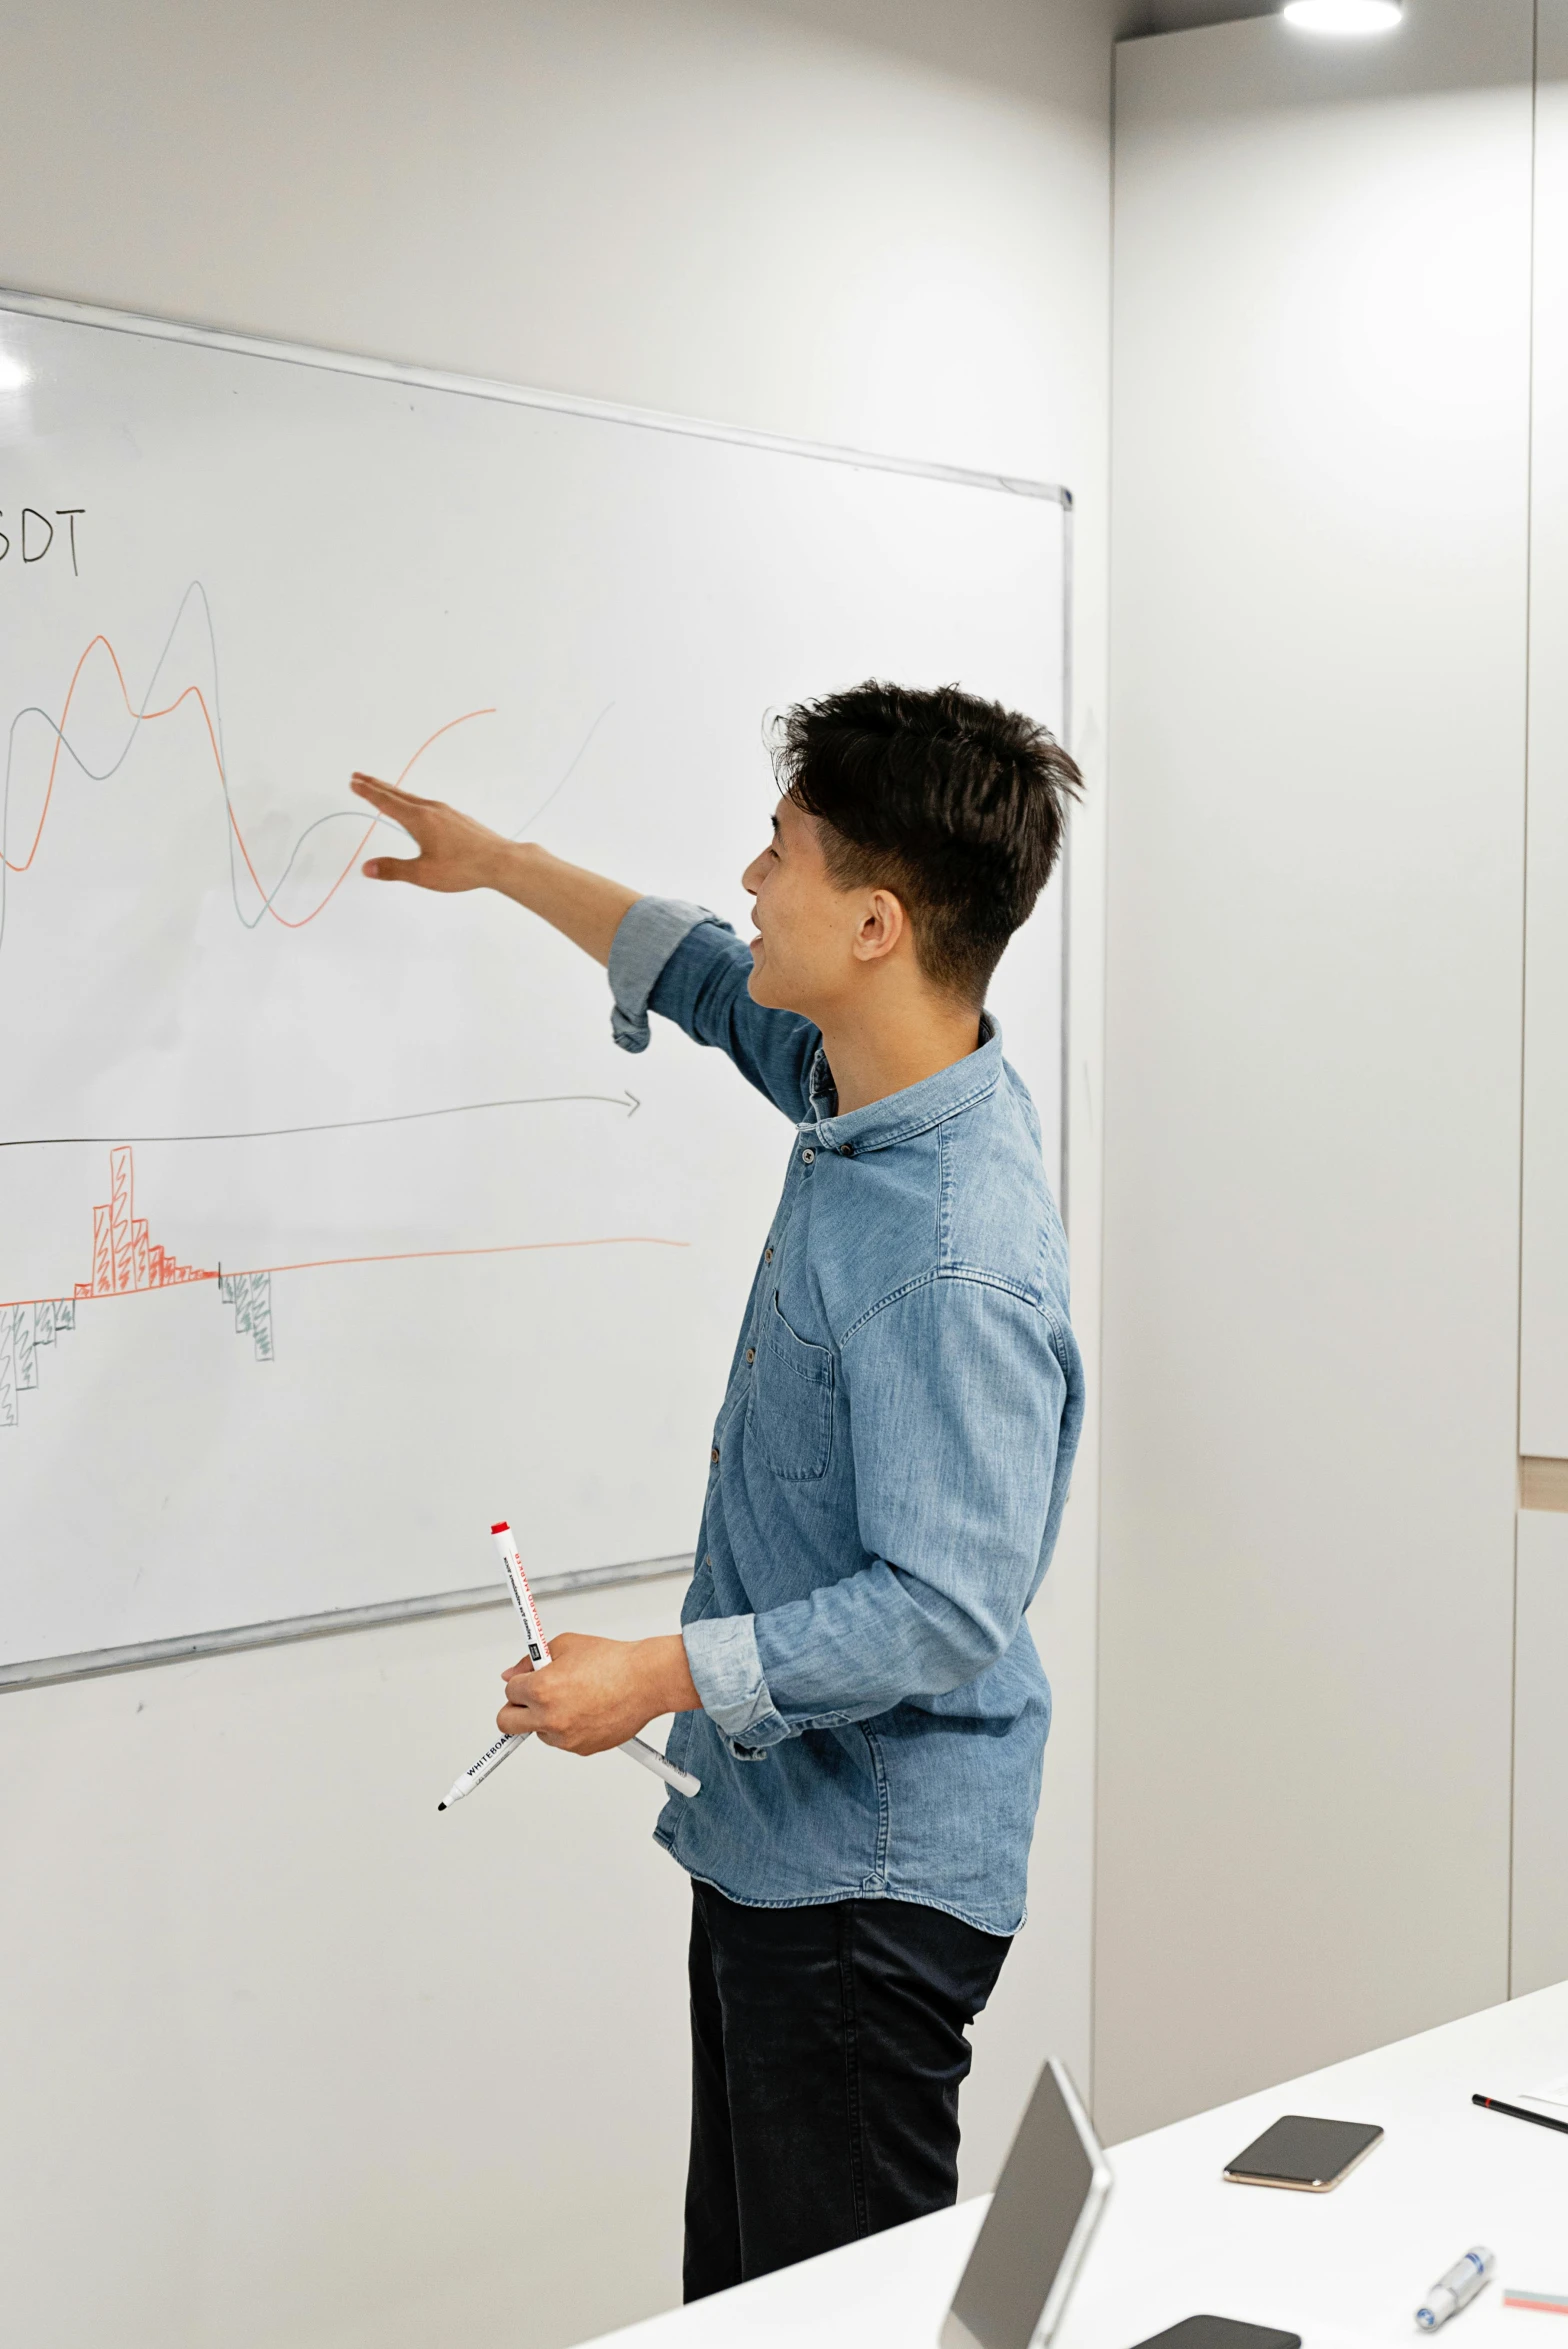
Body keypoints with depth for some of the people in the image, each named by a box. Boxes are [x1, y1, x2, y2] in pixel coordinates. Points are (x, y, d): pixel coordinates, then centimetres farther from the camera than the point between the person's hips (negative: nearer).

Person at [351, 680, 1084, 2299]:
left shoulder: (949, 1265, -28)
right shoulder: (865, 1093, 2)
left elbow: (945, 1608, -28)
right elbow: (711, 983, 23)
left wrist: (667, 1672, -27)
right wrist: (498, 866, 31)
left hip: (868, 1883, -10)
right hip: (773, 1834, 10)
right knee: (735, 2288, 18)